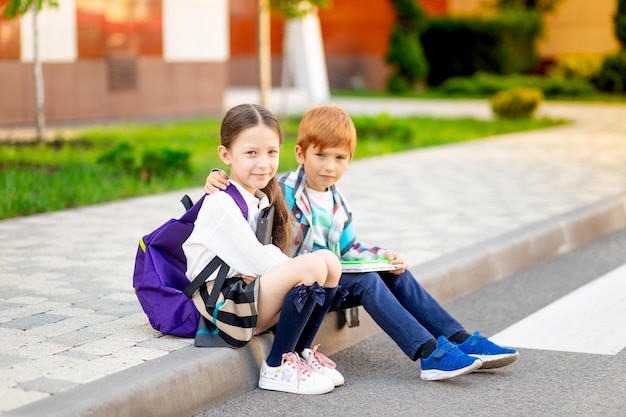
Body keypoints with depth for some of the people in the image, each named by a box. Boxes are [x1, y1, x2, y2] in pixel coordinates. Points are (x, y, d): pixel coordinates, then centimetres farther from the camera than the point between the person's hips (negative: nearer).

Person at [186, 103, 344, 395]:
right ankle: (276, 368, -15)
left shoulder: (262, 200, 12)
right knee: (312, 266, -25)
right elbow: (258, 262, -18)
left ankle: (301, 351, 3)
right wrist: (298, 269, -5)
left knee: (329, 261, -6)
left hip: (251, 290, 9)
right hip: (223, 303, -8)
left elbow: (268, 257, 6)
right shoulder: (221, 204, -16)